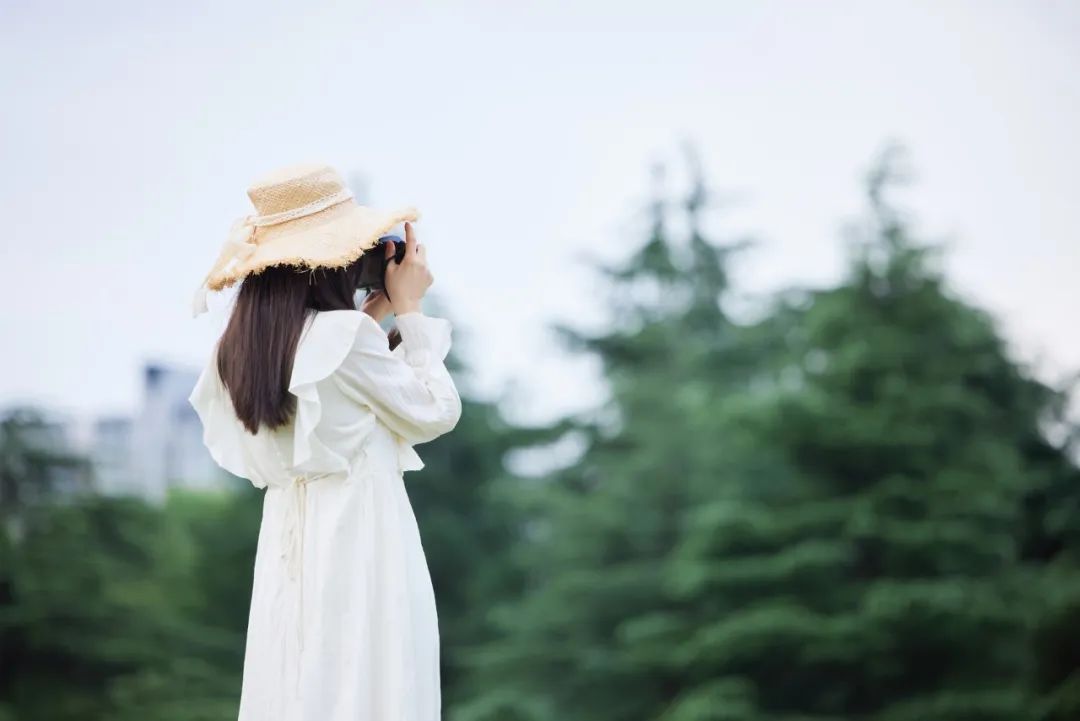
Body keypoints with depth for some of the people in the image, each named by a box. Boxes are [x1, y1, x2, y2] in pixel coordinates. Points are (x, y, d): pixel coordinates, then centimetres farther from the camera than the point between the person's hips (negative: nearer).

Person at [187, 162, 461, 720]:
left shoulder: (241, 346, 6)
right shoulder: (345, 335, -15)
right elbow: (435, 414, -4)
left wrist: (374, 318, 14)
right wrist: (409, 311, 2)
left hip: (290, 541, 7)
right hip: (358, 537, -7)